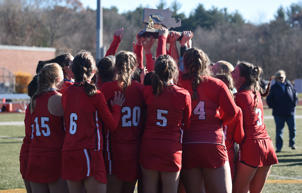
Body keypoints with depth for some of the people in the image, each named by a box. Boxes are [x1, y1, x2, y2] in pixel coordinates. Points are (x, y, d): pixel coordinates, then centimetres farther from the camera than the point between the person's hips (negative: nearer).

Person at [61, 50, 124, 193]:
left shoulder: (66, 94, 6)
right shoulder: (95, 95, -8)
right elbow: (112, 124, -1)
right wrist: (116, 107, 14)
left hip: (68, 153, 6)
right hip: (89, 153, -6)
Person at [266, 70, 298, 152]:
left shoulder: (289, 85, 4)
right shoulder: (274, 87, -1)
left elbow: (295, 95, 13)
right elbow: (269, 99, 3)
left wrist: (294, 104, 3)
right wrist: (273, 106, -7)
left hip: (290, 112, 2)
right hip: (279, 113, -2)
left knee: (292, 129, 11)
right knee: (279, 130, -1)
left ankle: (292, 143, 30)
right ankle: (278, 147, 4)